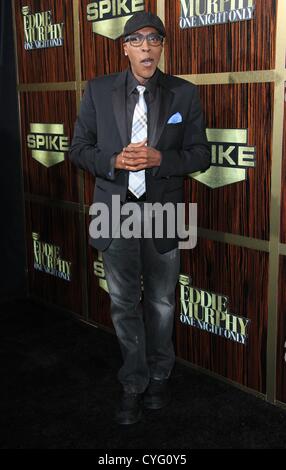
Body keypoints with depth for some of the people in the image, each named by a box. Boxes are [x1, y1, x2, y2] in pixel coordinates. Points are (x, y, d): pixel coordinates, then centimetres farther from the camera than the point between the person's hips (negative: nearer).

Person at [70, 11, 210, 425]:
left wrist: (160, 158, -18)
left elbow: (201, 155, 0)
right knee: (124, 304, 9)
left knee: (161, 303, 14)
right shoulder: (98, 91, 1)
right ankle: (134, 383, 28)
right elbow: (79, 148, 3)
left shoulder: (185, 94, -1)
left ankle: (159, 377, 35)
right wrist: (114, 161, -17)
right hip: (116, 211, 1)